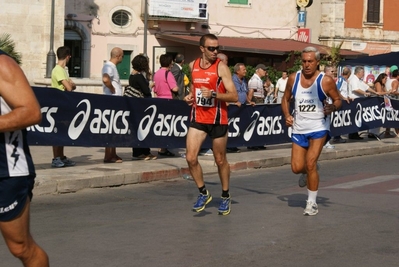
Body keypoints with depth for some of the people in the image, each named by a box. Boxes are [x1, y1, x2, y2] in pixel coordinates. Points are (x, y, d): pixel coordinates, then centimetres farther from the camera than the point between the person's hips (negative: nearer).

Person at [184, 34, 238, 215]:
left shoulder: (221, 67, -11)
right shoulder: (193, 65, 4)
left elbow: (234, 96, -15)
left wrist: (213, 94, -28)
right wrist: (190, 96, 5)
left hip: (217, 119, -4)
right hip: (198, 118, 4)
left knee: (220, 160, 8)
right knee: (191, 158, -6)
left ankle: (225, 197, 25)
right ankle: (203, 193, 14)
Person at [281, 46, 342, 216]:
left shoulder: (326, 81, -10)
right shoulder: (293, 78, 0)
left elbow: (338, 100, 0)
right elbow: (286, 99, 13)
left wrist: (332, 108, -23)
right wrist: (287, 116, -4)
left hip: (318, 128, -4)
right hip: (299, 129, 4)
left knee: (310, 163, -14)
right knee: (297, 168, 2)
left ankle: (312, 203, 1)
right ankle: (307, 172, 41)